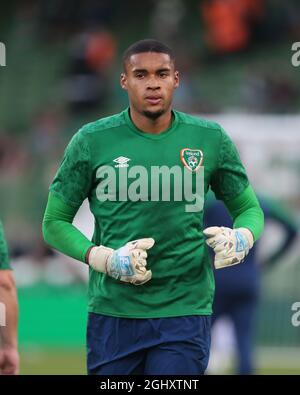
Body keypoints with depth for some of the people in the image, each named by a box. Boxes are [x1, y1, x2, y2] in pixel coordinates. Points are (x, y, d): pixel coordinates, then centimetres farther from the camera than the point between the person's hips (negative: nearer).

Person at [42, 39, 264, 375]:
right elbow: (54, 223, 5)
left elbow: (249, 209, 16)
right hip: (113, 310, 0)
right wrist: (103, 258, -11)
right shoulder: (91, 141, 0)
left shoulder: (211, 139, 4)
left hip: (185, 311, 0)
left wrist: (241, 238, -8)